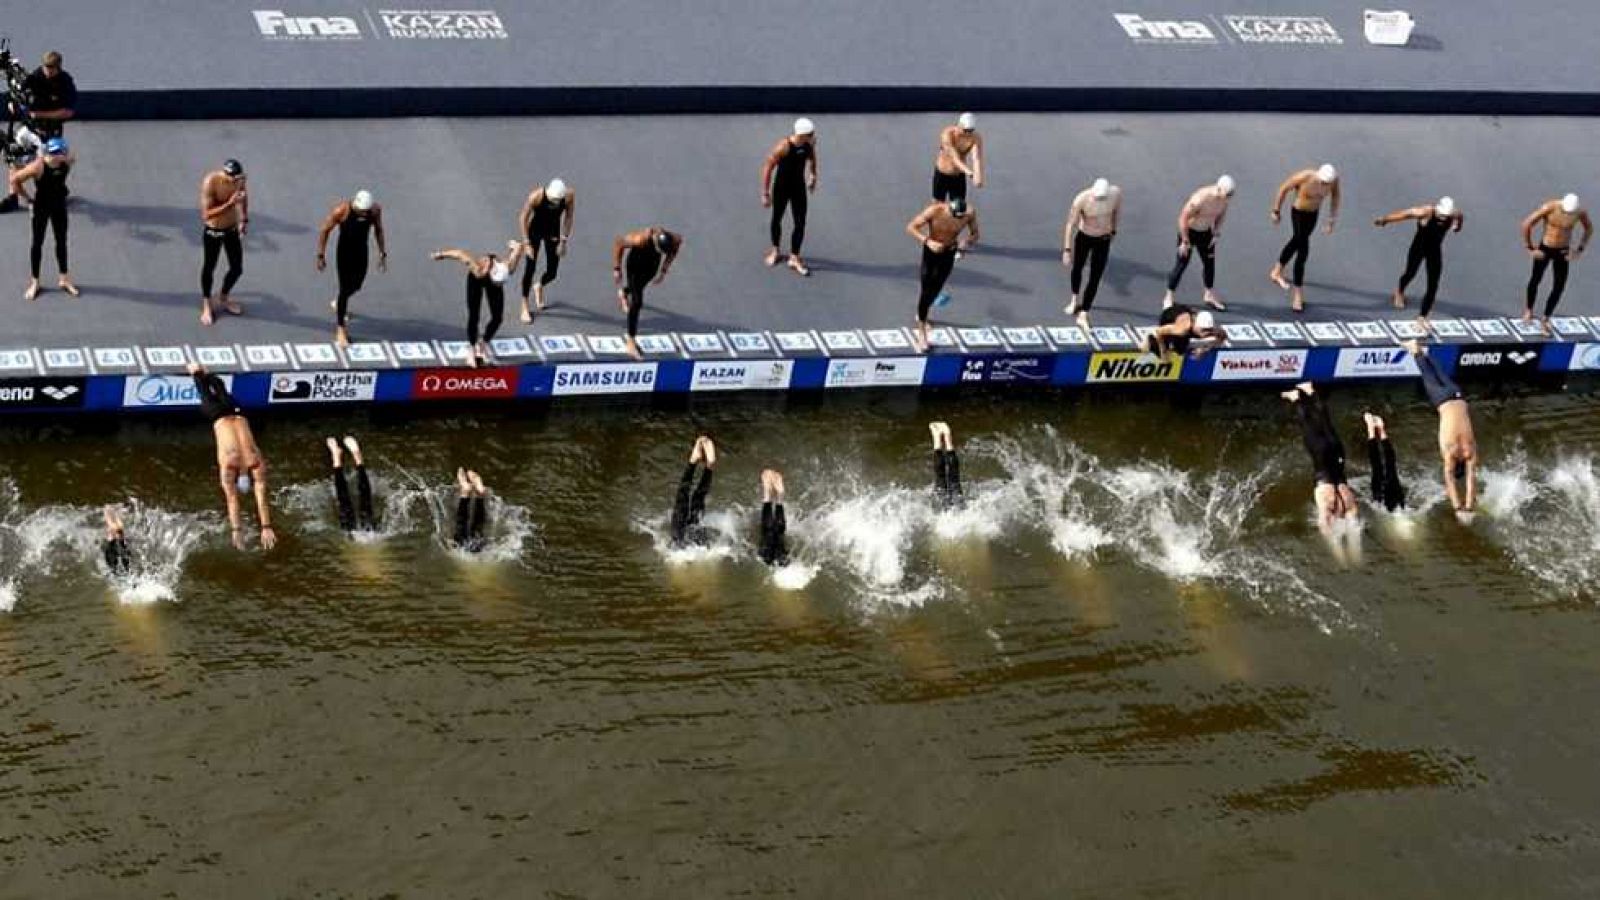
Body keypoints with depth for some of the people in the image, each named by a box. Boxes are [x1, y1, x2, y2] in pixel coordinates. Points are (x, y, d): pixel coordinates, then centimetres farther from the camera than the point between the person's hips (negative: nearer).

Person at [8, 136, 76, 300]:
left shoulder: (67, 161, -19)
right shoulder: (38, 166, -32)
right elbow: (15, 179, -23)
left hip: (59, 206, 4)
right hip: (41, 207, -4)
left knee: (61, 242, 15)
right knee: (37, 242, 8)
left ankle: (64, 279, 30)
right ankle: (34, 282, 20)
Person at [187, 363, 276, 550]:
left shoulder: (257, 462, -30)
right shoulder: (228, 464, -33)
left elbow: (261, 498, -30)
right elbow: (232, 499, -35)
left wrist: (267, 528, -33)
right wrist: (236, 530, -41)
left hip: (236, 413, 2)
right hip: (220, 416, -2)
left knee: (221, 393, 31)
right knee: (207, 395, 29)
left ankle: (204, 373, 60)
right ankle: (197, 371, 56)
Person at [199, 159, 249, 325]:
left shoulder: (240, 179, -15)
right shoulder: (210, 182, -30)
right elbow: (207, 214, -33)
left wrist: (244, 219, 15)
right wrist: (230, 203, -42)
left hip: (232, 229, 4)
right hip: (212, 231, -4)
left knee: (237, 269, 12)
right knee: (209, 268, 13)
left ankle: (225, 298, 40)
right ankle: (206, 306, 34)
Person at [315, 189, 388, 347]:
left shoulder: (376, 210, -16)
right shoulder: (341, 210, -27)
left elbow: (378, 230, 2)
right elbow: (325, 230, -14)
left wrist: (382, 253, 5)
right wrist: (321, 255, -11)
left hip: (361, 251, 4)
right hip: (344, 251, -4)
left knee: (356, 285, 19)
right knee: (345, 288, -5)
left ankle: (338, 303, 52)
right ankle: (340, 330, 7)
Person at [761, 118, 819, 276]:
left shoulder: (809, 143, -13)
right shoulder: (783, 147, -30)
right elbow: (767, 168, -21)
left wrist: (813, 175, 16)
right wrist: (765, 194, -19)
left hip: (799, 187, 4)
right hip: (781, 187, -4)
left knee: (800, 224, 1)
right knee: (777, 219, 17)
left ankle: (794, 258, 16)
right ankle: (775, 250, 42)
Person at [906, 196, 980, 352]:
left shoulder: (970, 214, -23)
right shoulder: (934, 211, -31)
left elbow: (975, 235, -6)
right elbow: (910, 227, -23)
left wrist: (967, 242, -30)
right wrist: (927, 241, -37)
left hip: (949, 252, 3)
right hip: (931, 250, -3)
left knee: (936, 288, 16)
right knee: (926, 290, -6)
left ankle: (921, 315, 46)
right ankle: (921, 332, 5)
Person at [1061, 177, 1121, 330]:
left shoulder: (1116, 193, -23)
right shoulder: (1082, 200, -31)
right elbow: (1071, 225, -24)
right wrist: (1067, 250, -24)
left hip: (1103, 240, 1)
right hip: (1084, 237, -1)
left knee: (1095, 279, -1)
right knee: (1077, 268, 22)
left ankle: (1083, 315, 10)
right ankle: (1075, 300, 49)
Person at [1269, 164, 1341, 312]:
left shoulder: (1334, 179, -21)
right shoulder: (1304, 177, -32)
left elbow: (1335, 195, 0)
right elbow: (1283, 189, -17)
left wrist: (1332, 220, 2)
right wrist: (1276, 211, -9)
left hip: (1313, 214, 5)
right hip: (1298, 212, -5)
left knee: (1297, 242, 25)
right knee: (1303, 251, -13)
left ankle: (1277, 272, 50)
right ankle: (1298, 295, -7)